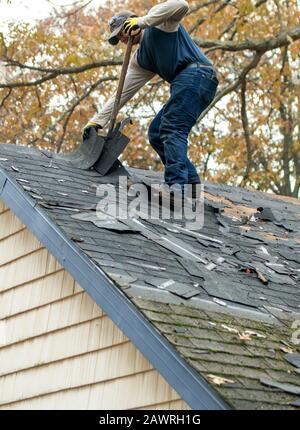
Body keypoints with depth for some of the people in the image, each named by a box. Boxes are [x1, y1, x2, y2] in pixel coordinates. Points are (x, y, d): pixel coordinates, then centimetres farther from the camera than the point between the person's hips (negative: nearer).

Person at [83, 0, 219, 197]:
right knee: (156, 134, 5)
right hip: (184, 84, 9)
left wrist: (142, 21, -13)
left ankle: (177, 187, -34)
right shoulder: (139, 60, 25)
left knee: (172, 129, -21)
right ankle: (191, 182, 0)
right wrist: (97, 121, 17)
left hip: (197, 74, -9)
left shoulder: (158, 19, 7)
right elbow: (123, 93, 23)